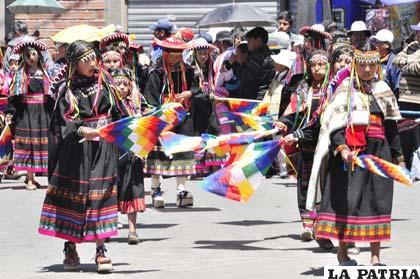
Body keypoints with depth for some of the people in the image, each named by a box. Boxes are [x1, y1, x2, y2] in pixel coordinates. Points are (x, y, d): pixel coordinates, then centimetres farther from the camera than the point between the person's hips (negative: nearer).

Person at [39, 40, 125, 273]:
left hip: (103, 147, 1)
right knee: (73, 195, 3)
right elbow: (61, 122, -8)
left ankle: (100, 250, -4)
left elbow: (117, 111, 11)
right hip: (75, 149, -1)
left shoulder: (104, 81, 7)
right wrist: (81, 131, -24)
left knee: (101, 195, -4)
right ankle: (70, 248, 14)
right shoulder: (66, 88, -1)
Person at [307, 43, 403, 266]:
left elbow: (391, 126, 19)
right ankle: (342, 251, 9)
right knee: (348, 200, -4)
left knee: (378, 202, 3)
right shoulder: (346, 90, -2)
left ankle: (375, 256, 8)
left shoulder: (383, 90, 12)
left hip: (378, 152, 4)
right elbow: (334, 124, -11)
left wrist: (398, 156, 21)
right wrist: (341, 148, -27)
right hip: (350, 153, -4)